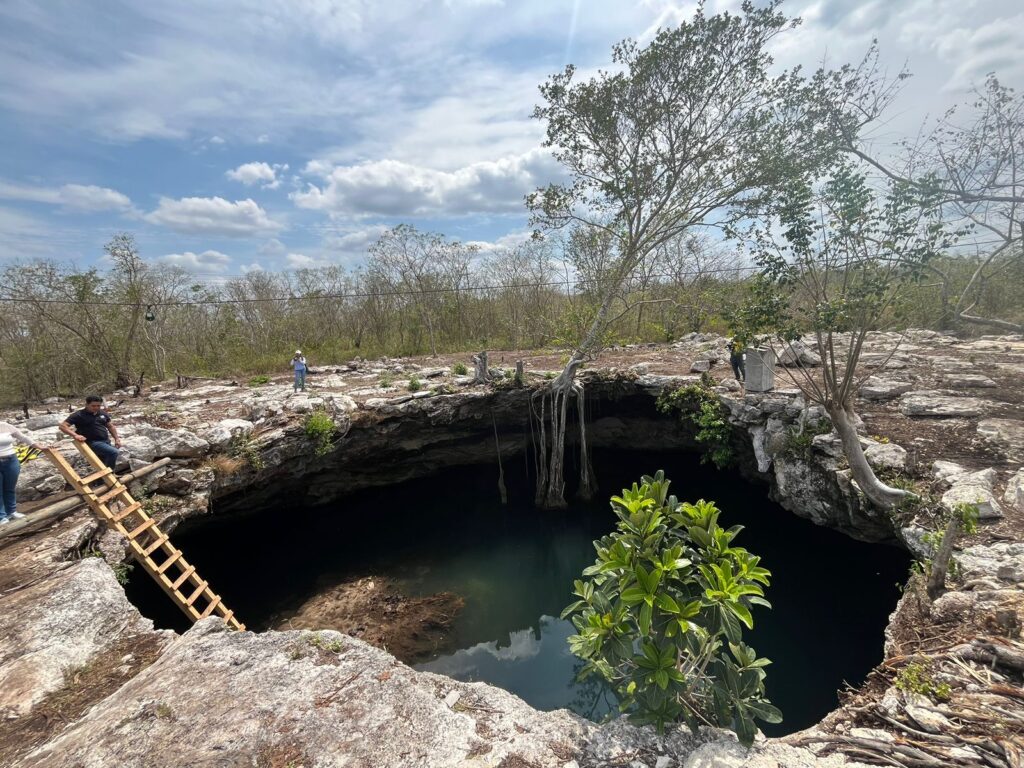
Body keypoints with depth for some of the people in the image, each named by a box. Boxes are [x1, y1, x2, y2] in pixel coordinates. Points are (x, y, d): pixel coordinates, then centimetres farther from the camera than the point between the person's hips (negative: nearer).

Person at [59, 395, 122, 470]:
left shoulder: (103, 413, 11)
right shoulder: (79, 415, -7)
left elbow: (110, 426, 20)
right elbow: (62, 426, -11)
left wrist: (117, 439, 10)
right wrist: (75, 435, -27)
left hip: (106, 441, 7)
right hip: (92, 442, -7)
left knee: (103, 465, 13)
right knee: (113, 452, -29)